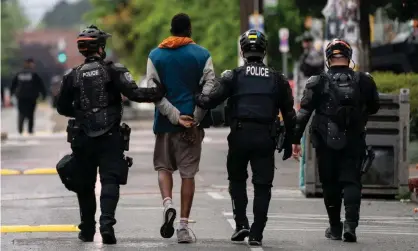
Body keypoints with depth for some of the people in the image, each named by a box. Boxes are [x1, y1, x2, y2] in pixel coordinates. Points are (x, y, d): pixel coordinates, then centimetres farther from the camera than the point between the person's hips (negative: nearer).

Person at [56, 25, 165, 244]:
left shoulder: (73, 76, 6)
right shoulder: (113, 70, -4)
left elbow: (62, 107, 13)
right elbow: (133, 93, -16)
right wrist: (160, 92, -13)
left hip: (83, 137, 3)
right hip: (110, 136, -3)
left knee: (85, 184, 13)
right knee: (110, 180, -5)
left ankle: (87, 230, 19)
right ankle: (107, 222, -24)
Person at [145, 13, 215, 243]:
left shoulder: (155, 55, 5)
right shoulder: (202, 55, 3)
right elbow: (209, 89, -8)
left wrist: (175, 116, -10)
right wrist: (195, 120, -7)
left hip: (165, 122, 0)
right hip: (192, 123, 0)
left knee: (163, 166, 15)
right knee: (188, 172, 4)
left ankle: (168, 204, -11)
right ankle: (184, 225, 1)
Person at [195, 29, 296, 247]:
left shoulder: (234, 76, 3)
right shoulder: (277, 79, 12)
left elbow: (212, 100, -9)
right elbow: (289, 114, 12)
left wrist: (196, 98, 8)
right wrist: (289, 143, 18)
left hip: (240, 135, -1)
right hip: (266, 137, 1)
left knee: (237, 179, 18)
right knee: (262, 185, 5)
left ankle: (241, 223, 5)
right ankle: (256, 233, -1)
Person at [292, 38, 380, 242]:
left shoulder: (318, 82, -4)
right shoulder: (363, 81, 0)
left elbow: (303, 113, -7)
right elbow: (374, 108, 13)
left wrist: (295, 140, -4)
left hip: (326, 142, -1)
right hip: (354, 142, 1)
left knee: (330, 185, 10)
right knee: (351, 182, 1)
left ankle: (335, 229, 16)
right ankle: (350, 224, -18)